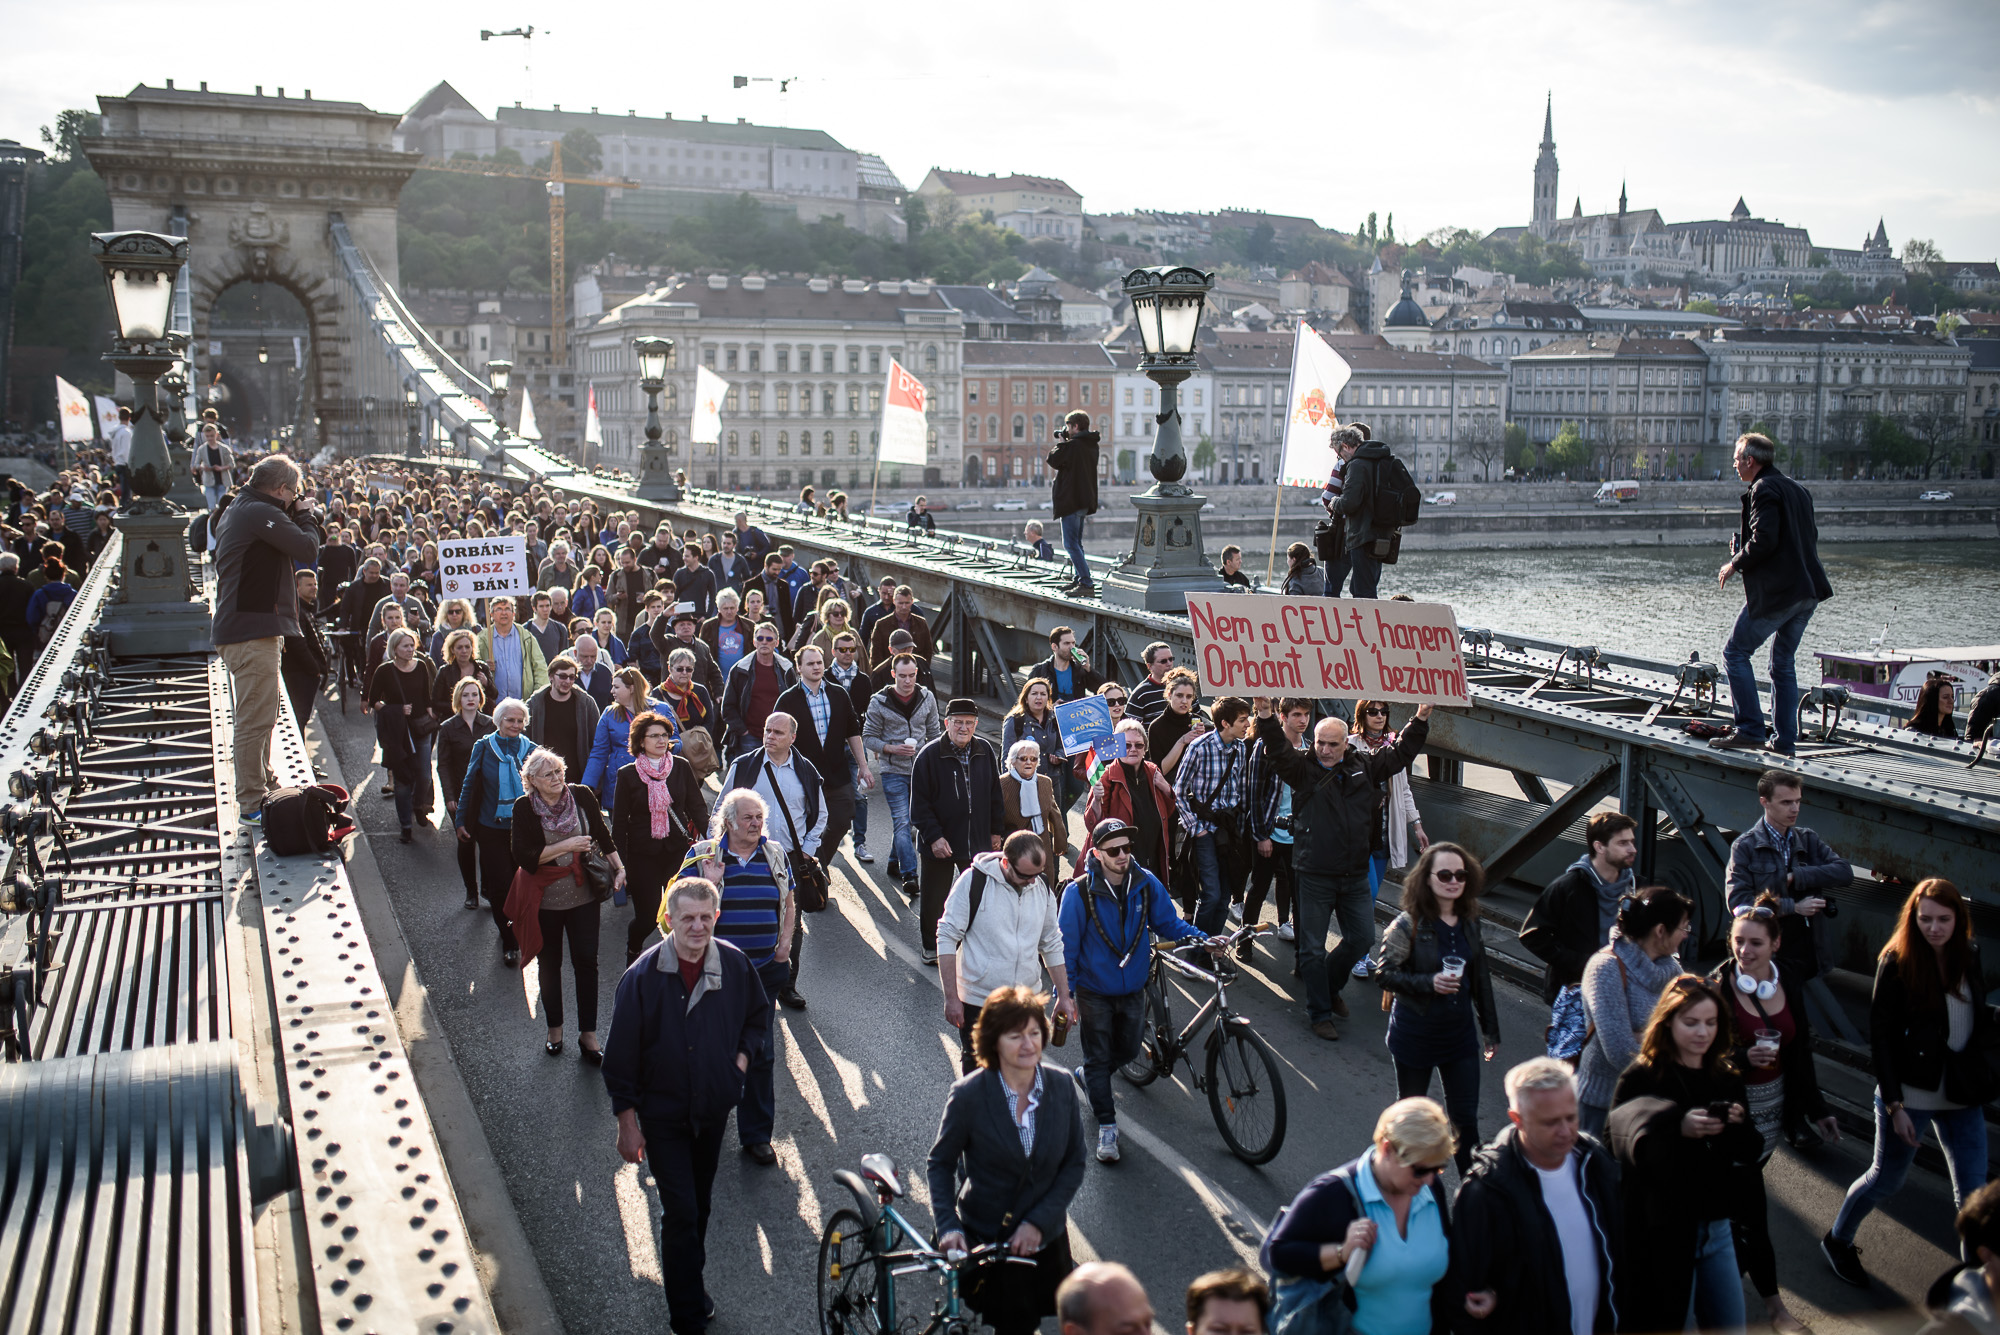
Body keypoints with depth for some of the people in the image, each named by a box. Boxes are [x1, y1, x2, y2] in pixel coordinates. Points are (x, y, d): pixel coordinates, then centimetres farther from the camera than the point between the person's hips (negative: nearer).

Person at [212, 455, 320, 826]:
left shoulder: (241, 509, 18)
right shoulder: (260, 513, -16)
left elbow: (291, 546, 22)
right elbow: (307, 549, -19)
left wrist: (300, 516, 10)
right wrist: (306, 515, -2)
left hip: (241, 627, 11)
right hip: (253, 632, -11)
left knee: (259, 717, 21)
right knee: (255, 719, -7)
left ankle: (264, 787, 33)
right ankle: (251, 805, -3)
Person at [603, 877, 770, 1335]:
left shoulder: (735, 965, -9)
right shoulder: (643, 976, -19)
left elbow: (758, 1016, 12)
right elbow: (620, 1054, -12)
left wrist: (741, 1058, -3)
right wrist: (627, 1122, -10)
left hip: (715, 1108, 4)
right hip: (663, 1115, -3)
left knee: (701, 1201, 19)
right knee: (681, 1211, -3)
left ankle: (689, 1275, 40)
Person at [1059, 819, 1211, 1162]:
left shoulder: (1146, 883, -10)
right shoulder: (1079, 892, -19)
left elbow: (1168, 922, 3)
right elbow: (1065, 946, -12)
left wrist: (1201, 940, -14)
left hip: (1133, 988, 4)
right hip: (1094, 991, -4)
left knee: (1127, 1051, 19)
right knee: (1099, 1058, 6)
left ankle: (1086, 1077, 48)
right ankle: (1106, 1125, 20)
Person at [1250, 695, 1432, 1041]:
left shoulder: (1364, 767, 5)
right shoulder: (1303, 769, -6)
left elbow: (1401, 753, 14)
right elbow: (1277, 751, -22)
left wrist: (1421, 718, 7)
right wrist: (1265, 716, -38)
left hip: (1355, 877, 4)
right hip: (1315, 878, -4)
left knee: (1362, 938, 11)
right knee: (1313, 948, 4)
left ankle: (1331, 985, 37)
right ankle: (1320, 1012, 19)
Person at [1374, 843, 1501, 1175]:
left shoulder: (1470, 923, 1)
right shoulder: (1409, 924, -15)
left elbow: (1481, 979, 10)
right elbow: (1384, 974, -15)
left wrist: (1490, 1030, 14)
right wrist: (1429, 983, -28)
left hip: (1460, 1032, 4)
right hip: (1414, 1033, -4)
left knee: (1466, 1119, 6)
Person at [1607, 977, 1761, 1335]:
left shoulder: (1727, 1077, 7)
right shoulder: (1640, 1079, -11)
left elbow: (1749, 1158, 8)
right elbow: (1621, 1145, -19)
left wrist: (1738, 1128, -13)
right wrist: (1679, 1128, -30)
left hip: (1716, 1225, 5)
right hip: (1662, 1233, -5)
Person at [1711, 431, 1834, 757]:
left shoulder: (1763, 489, -10)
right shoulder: (1796, 489, 18)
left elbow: (1764, 540, -21)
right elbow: (1810, 537, 20)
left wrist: (1734, 564, -7)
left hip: (1775, 592, -9)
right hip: (1807, 590, 9)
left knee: (1735, 651, -2)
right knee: (1783, 663, 14)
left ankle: (1750, 728, -8)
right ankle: (1785, 740, 14)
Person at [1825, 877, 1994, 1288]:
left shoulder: (1969, 956, -1)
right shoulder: (1896, 962, -15)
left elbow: (1976, 1021, 10)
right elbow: (1880, 1037, -13)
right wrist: (1894, 1104, -16)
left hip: (1961, 1095, 4)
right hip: (1910, 1094, -4)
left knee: (1973, 1191, 6)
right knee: (1886, 1181, 12)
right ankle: (1837, 1240, 34)